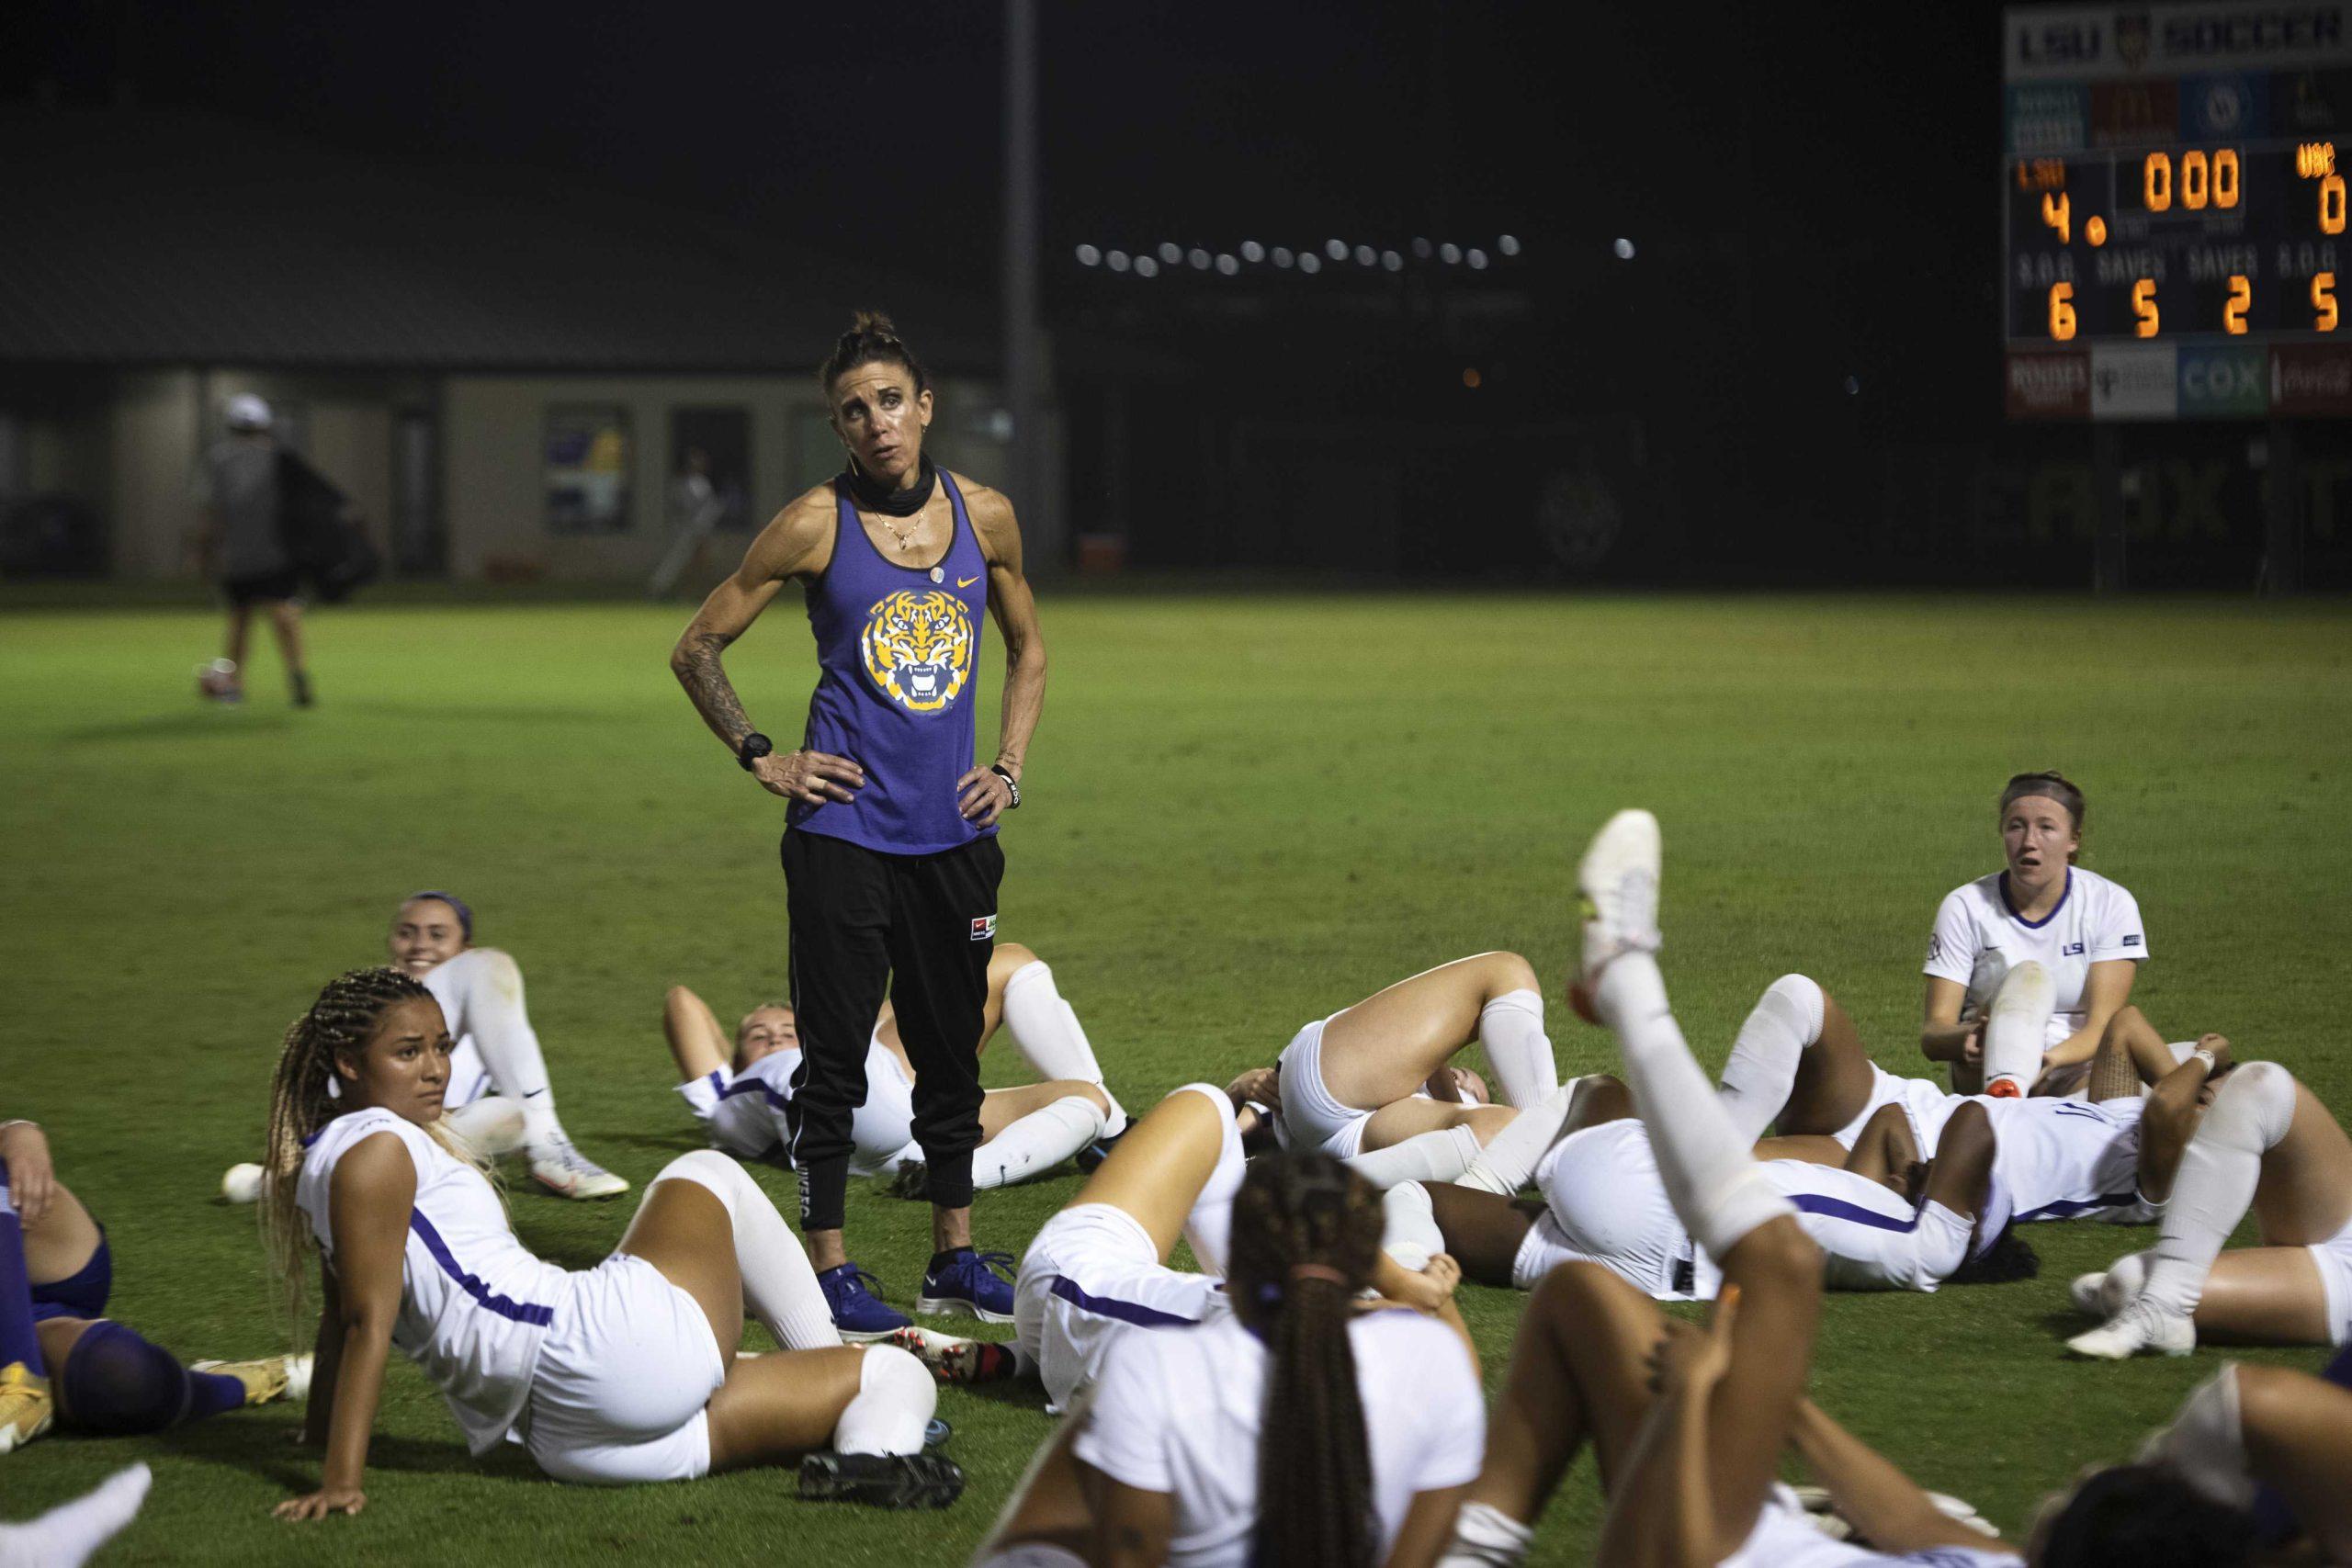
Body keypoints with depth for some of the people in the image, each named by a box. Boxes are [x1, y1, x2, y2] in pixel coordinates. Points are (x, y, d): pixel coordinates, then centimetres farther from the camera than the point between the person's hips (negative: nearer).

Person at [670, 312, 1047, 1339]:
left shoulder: (984, 518, 4)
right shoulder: (816, 526, -6)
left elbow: (1028, 649, 21)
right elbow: (697, 649, 2)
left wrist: (1010, 770, 11)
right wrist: (761, 758, -3)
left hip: (953, 830, 4)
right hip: (845, 827, -4)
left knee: (952, 1050, 11)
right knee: (834, 1054, -2)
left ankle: (954, 1256, 22)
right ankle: (830, 1268, 4)